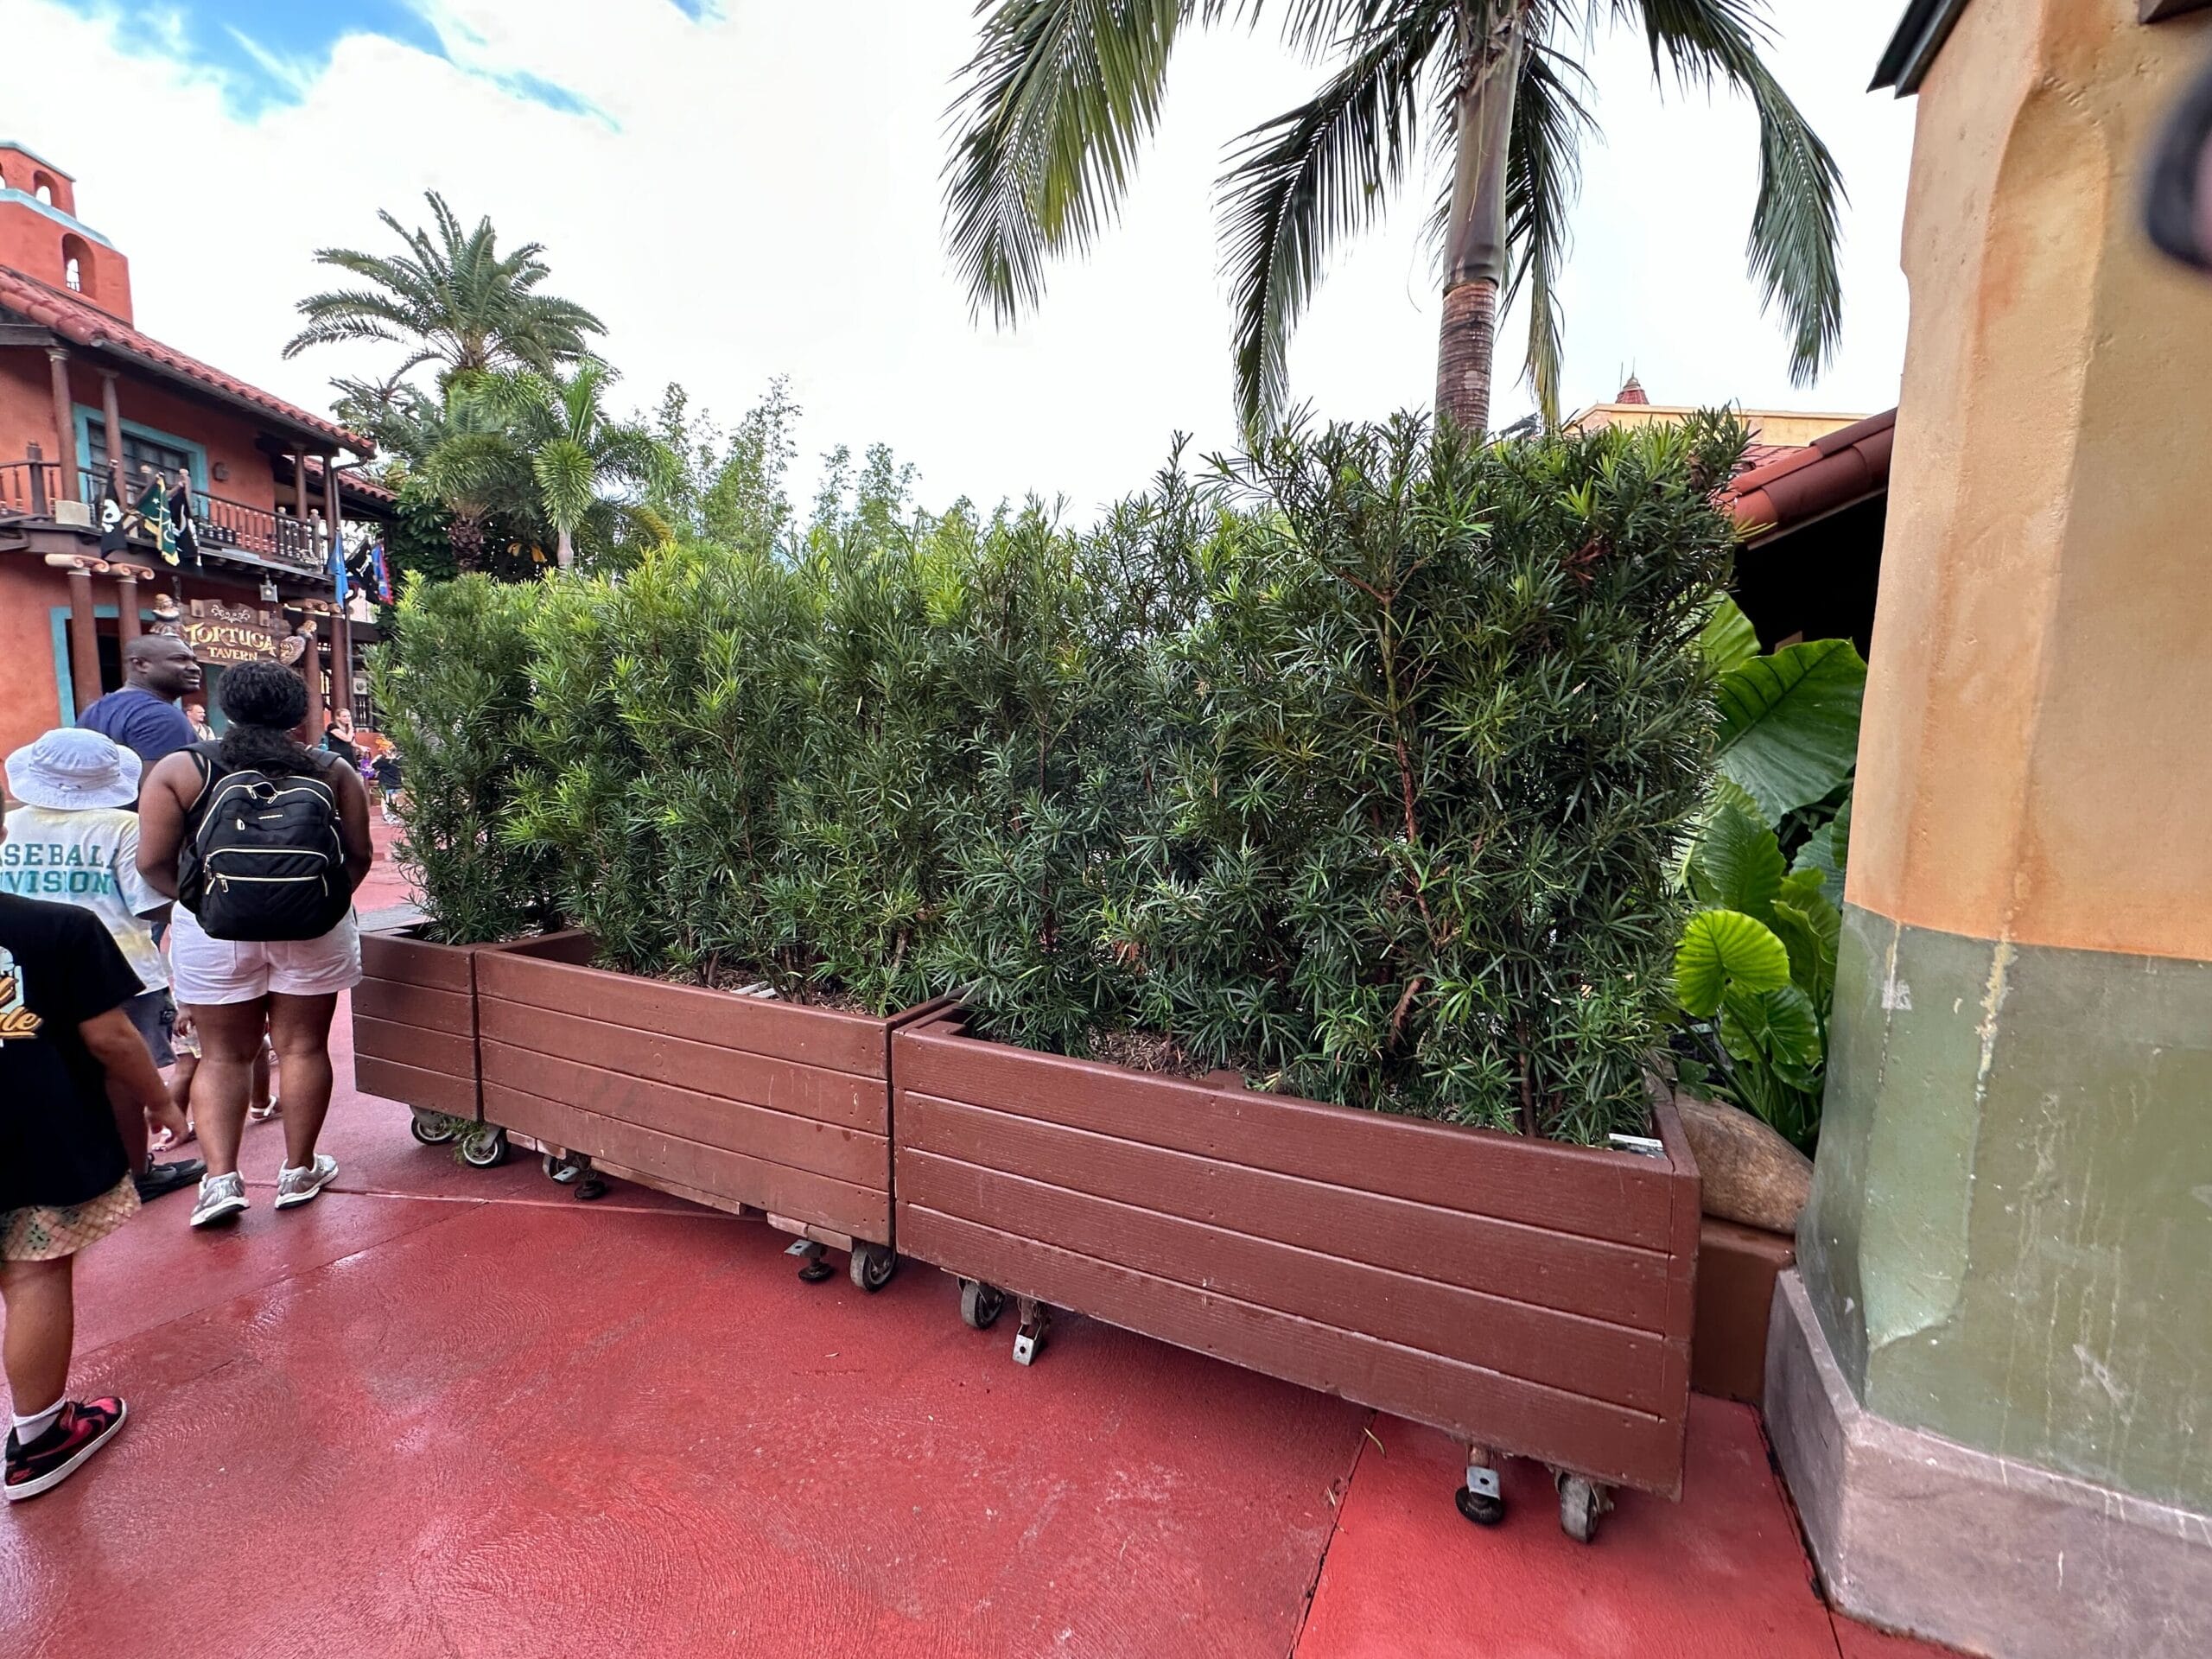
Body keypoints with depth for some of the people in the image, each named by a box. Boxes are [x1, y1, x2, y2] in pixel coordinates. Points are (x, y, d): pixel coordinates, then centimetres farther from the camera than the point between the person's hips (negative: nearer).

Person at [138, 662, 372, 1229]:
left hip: (214, 933, 0)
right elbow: (359, 856, 0)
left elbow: (153, 863, -4)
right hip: (315, 930, 0)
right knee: (303, 1047, 10)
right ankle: (299, 1171, 20)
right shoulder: (332, 771, 0)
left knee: (222, 1055, 13)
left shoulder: (180, 770, -1)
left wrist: (205, 899, 13)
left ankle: (220, 1178, 8)